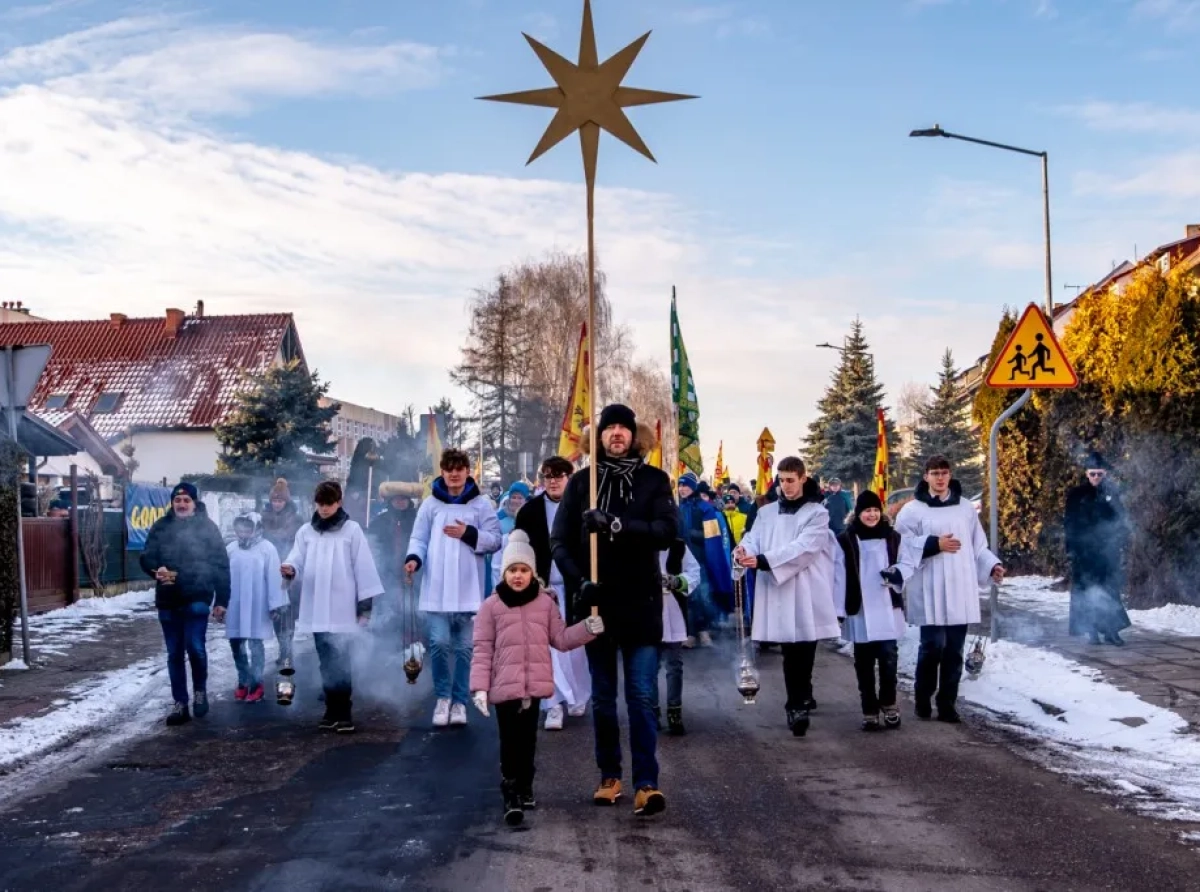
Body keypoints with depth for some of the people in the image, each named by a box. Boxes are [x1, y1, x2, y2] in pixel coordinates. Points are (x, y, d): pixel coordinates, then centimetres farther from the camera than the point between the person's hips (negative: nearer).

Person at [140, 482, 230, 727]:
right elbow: (145, 557, 7)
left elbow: (221, 565, 0)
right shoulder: (161, 527, 5)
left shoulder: (207, 527, -1)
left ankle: (200, 690, 13)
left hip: (197, 598, -3)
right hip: (168, 600, 3)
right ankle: (180, 703, 17)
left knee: (195, 646, -13)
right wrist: (157, 569, -17)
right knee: (174, 654, 8)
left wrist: (221, 600, -3)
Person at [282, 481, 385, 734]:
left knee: (340, 664, -5)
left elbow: (363, 566, -3)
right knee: (327, 664, 10)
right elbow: (299, 562, 1)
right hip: (316, 611, 4)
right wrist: (290, 569, -23)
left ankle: (344, 714, 0)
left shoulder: (352, 530, -1)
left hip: (342, 611, -4)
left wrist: (366, 602, -6)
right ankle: (332, 711, 17)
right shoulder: (306, 531, 9)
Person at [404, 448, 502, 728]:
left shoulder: (481, 504, 4)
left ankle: (459, 701, 17)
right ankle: (443, 697, 10)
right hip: (436, 589, 0)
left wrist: (469, 534, -13)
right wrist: (414, 558, -15)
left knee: (464, 647, 6)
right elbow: (419, 538, 5)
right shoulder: (430, 504, 6)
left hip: (468, 590, 0)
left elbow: (495, 540, 1)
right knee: (439, 643, -9)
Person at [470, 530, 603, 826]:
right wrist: (479, 687, -10)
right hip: (505, 687, -3)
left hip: (535, 685, 3)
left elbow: (560, 639, 11)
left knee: (528, 740, 13)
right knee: (510, 742, -3)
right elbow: (482, 650, -4)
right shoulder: (491, 606, -3)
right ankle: (511, 797, 0)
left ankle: (525, 789, 27)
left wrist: (587, 629, -5)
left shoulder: (545, 603, 6)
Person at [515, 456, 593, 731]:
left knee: (577, 645, 6)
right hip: (544, 587, 1)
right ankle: (554, 704, -2)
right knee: (549, 646, -4)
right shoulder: (530, 510, 2)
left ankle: (578, 698, 22)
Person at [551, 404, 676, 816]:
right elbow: (560, 540, 1)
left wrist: (616, 524, -25)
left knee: (642, 696, -5)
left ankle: (647, 782, -3)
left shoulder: (654, 480, 1)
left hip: (641, 603, -2)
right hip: (597, 603, 2)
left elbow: (668, 529, -13)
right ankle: (609, 776, 23)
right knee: (602, 697, 11)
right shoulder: (580, 482, 4)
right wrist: (579, 581, -14)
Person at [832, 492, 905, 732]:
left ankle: (888, 704, 14)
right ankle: (870, 711, 12)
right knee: (864, 663, 5)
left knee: (889, 657, -6)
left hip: (888, 610, 1)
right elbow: (840, 577, -3)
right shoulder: (846, 541, -2)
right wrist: (839, 609, -6)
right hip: (860, 612, -1)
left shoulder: (893, 538, 7)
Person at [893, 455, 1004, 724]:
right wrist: (935, 544, -13)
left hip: (961, 590, 4)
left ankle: (947, 704, 12)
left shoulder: (966, 507, 12)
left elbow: (978, 545, 15)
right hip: (930, 592, -4)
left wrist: (992, 565, 1)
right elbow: (902, 545, -6)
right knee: (933, 645, -7)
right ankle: (923, 699, 13)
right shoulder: (913, 510, -1)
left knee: (954, 650, 4)